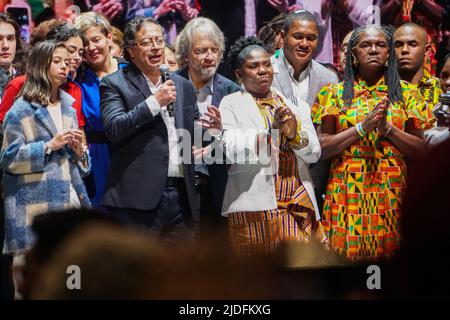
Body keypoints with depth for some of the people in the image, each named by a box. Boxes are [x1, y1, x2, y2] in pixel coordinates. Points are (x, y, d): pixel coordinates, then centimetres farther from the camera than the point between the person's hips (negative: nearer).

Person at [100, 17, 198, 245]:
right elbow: (113, 128, -13)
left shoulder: (183, 86, 19)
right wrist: (154, 102, -15)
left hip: (182, 198, 6)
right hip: (138, 199, -6)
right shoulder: (115, 84, 2)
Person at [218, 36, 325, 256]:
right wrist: (272, 129, -19)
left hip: (299, 205, 4)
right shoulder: (231, 104, 6)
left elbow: (314, 153, 10)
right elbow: (232, 150, -9)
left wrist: (295, 134, -11)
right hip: (255, 208, -3)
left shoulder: (295, 105, 17)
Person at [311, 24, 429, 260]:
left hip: (393, 189, 1)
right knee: (347, 252, -3)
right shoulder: (335, 93, 7)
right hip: (347, 190, -1)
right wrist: (362, 127, -10)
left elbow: (421, 150, 4)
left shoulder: (406, 93, 10)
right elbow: (322, 149, -1)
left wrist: (388, 128, -9)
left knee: (388, 253, -1)